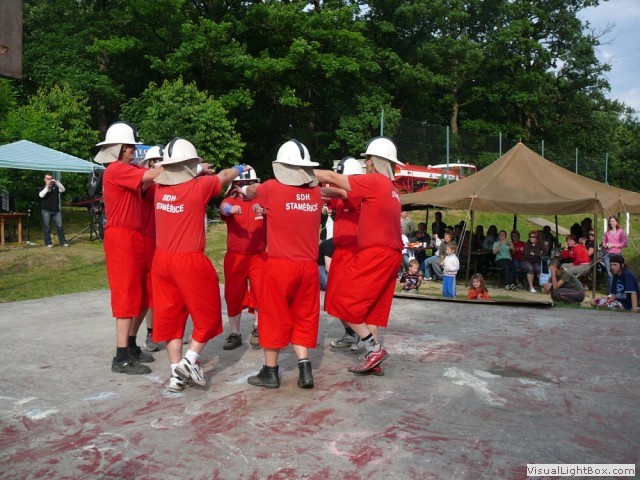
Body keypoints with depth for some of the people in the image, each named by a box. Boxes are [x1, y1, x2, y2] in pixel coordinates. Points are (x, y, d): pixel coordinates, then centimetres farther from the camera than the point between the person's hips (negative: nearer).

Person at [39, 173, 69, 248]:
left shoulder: (56, 187, 10)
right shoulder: (43, 188, 7)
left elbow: (63, 189, -8)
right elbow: (41, 195, -12)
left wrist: (57, 182, -18)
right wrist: (47, 187, -20)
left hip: (56, 211, 1)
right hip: (46, 211, -1)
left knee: (59, 226, -1)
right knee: (47, 227, 1)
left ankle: (63, 242, 4)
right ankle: (48, 243, 6)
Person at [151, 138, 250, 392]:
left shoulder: (160, 188, 0)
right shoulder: (199, 186, -13)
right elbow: (224, 176, 6)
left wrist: (198, 171, 33)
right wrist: (242, 168, 26)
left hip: (162, 259, 6)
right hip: (190, 261, -5)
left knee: (170, 314, 13)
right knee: (207, 313, 13)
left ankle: (176, 372, 15)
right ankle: (190, 360, 5)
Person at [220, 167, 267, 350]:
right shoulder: (231, 201, -2)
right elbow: (223, 207, -26)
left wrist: (264, 209, -48)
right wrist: (230, 209, -51)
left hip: (259, 256, -1)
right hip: (235, 257, 1)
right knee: (233, 295, 8)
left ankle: (257, 329, 15)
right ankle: (234, 334, 23)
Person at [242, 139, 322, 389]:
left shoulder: (272, 188, -8)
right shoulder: (315, 192, 1)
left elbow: (251, 191, 12)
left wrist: (246, 189, 36)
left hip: (279, 265, -3)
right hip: (308, 266, 4)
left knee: (274, 317, 9)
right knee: (303, 317, 15)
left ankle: (270, 371, 19)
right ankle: (305, 369, 11)